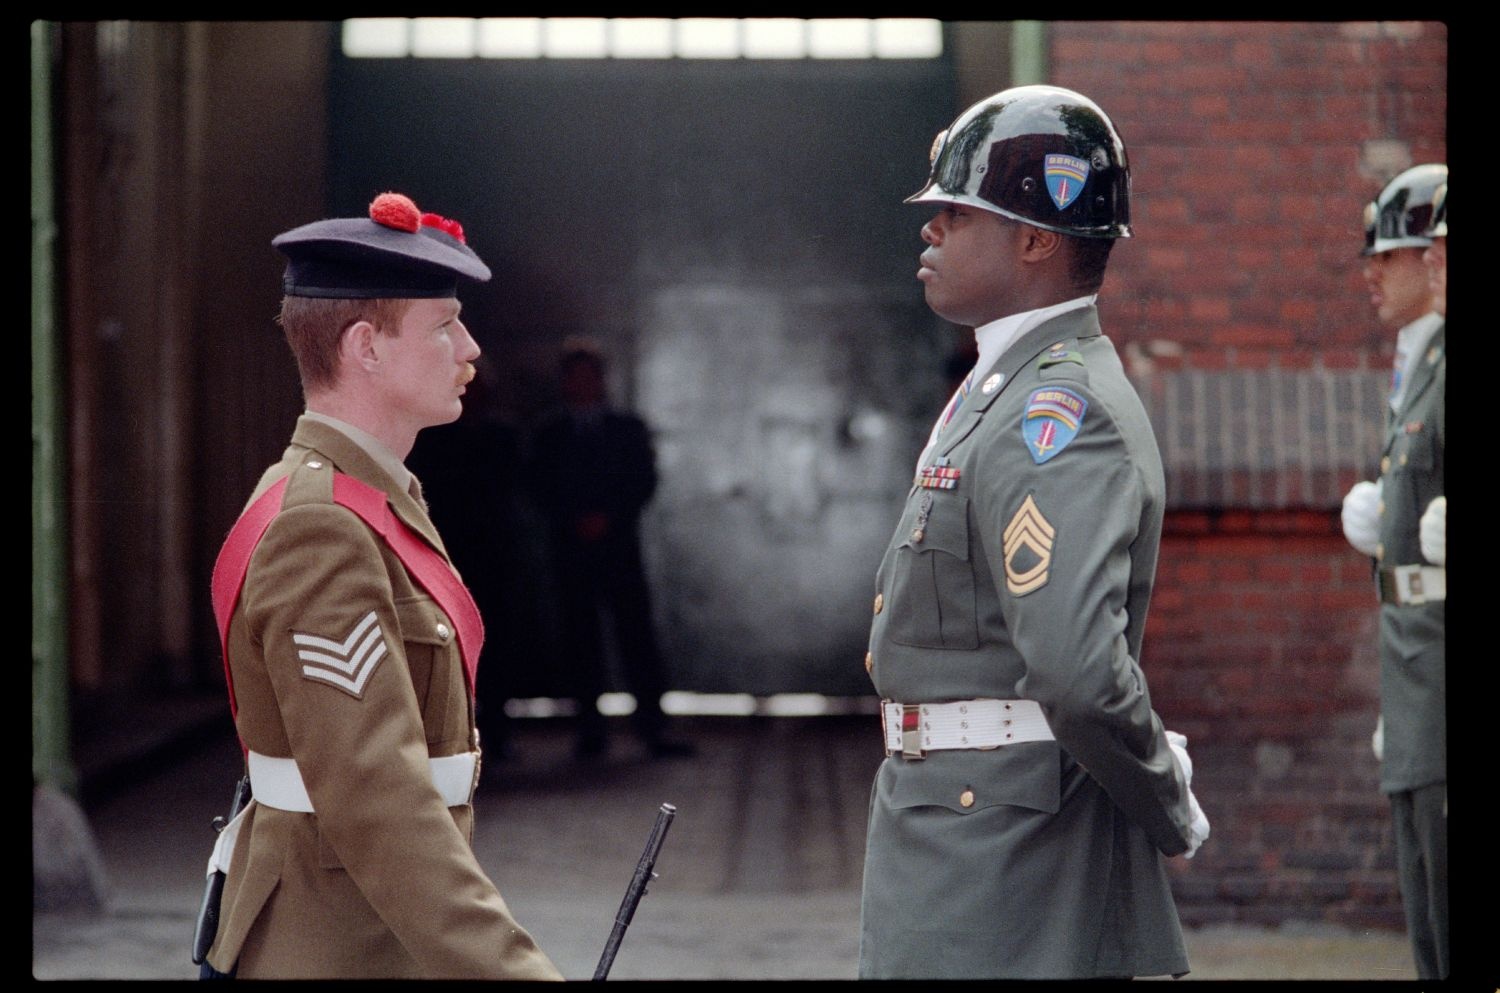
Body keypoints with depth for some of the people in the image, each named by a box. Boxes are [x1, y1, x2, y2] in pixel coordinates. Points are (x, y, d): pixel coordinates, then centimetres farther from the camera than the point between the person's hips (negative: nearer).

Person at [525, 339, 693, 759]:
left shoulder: (628, 428, 10)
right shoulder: (548, 434, 12)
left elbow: (643, 482, 4)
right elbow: (542, 490, 6)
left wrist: (607, 518, -9)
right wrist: (575, 522, -9)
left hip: (619, 544, -1)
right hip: (569, 548, 1)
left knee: (636, 633, -7)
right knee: (579, 636, -3)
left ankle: (652, 726, -9)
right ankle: (590, 728, 0)